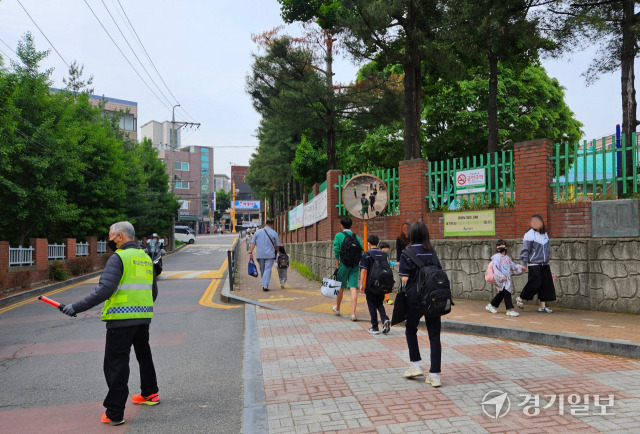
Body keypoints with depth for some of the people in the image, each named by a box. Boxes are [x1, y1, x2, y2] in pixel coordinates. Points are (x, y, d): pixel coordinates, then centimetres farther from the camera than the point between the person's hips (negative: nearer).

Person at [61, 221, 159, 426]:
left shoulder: (118, 258, -12)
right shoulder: (145, 258, 12)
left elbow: (105, 290, -23)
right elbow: (153, 292, 18)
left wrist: (77, 307, -19)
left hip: (122, 319, -8)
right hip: (143, 317, 8)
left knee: (116, 364, 0)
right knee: (144, 355, 24)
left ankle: (114, 413, 4)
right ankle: (149, 394, 38)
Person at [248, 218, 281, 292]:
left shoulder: (258, 232, 6)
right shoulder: (274, 233, -1)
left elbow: (253, 243, 2)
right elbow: (277, 246, 3)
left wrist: (250, 252, 3)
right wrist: (273, 249, 21)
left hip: (260, 255, 3)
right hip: (270, 255, -3)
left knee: (262, 270, 14)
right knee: (268, 269, -5)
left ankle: (264, 284, 22)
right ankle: (265, 284, -17)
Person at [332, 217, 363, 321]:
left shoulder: (339, 235, 0)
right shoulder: (356, 237, 10)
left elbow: (336, 250, -7)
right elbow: (361, 251, 6)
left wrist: (337, 264, -1)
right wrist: (358, 263, 14)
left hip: (344, 265, -2)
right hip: (355, 265, 2)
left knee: (341, 287, 12)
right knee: (353, 288, -3)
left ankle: (337, 309, 31)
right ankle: (353, 314, -10)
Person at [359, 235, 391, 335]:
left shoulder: (367, 255, -7)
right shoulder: (384, 255, 7)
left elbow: (363, 270, -11)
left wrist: (361, 284, -7)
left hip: (371, 285, -4)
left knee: (372, 305, 7)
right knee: (379, 304, 18)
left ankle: (375, 328, 10)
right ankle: (385, 319, -5)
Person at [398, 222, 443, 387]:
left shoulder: (407, 254, -8)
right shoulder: (432, 252, 6)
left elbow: (405, 279, -13)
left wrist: (405, 288, 6)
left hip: (415, 298, -3)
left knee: (411, 330, 20)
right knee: (434, 335, 5)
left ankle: (415, 366, 22)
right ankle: (434, 375, 5)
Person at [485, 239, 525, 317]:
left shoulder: (507, 257, 18)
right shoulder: (496, 257, -7)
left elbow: (513, 266, 29)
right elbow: (495, 268, -16)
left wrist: (521, 268, 20)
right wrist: (501, 277, -22)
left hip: (507, 279, 8)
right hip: (500, 279, -8)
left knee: (501, 293, 14)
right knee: (506, 292, -14)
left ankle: (491, 305, 29)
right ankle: (510, 310, -11)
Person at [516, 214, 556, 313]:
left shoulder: (545, 234, 12)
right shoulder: (529, 234, -8)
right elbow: (525, 250, -9)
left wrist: (547, 258, 19)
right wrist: (524, 264, -12)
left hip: (545, 264, 7)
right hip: (534, 264, -7)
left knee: (546, 284, 3)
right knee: (535, 283, -9)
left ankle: (543, 306, 10)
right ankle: (520, 299, 10)